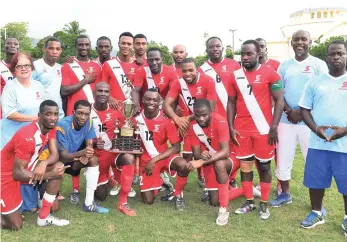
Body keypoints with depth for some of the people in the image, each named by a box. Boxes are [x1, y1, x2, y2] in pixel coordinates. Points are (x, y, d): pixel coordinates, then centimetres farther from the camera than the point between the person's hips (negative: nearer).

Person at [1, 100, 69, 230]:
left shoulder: (50, 128, -7)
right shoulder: (28, 137, -32)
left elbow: (55, 155, -11)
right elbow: (17, 173, -29)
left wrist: (44, 163, -34)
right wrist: (49, 175, -27)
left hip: (25, 166, 8)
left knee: (59, 167, -13)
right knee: (15, 225, -5)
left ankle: (44, 217, -2)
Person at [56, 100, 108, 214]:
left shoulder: (88, 122, -14)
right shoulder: (62, 126, -30)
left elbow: (89, 145, -10)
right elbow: (63, 156, -30)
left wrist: (86, 155, -33)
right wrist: (82, 153, -47)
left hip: (75, 157, 6)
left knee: (94, 160, -19)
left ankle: (89, 203, -14)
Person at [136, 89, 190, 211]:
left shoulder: (166, 120, -15)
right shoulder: (137, 118, -9)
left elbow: (176, 147, -15)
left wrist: (154, 160, -21)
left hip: (164, 156, -1)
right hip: (146, 159, 1)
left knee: (183, 165, -35)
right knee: (148, 201, -4)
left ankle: (177, 195, -6)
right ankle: (159, 181, 28)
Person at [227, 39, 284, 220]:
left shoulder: (270, 73, -5)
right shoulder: (235, 75, 6)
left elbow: (279, 101, -5)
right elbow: (231, 103, 10)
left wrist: (274, 127, -12)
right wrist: (231, 127, 1)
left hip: (263, 129, -3)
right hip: (241, 130, 4)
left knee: (264, 165, 7)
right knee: (245, 165, 10)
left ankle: (264, 204, 21)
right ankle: (249, 202, 25)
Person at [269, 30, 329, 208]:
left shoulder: (318, 64, 0)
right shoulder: (284, 66, 10)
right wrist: (289, 111, -9)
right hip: (286, 120, 3)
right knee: (282, 159, 9)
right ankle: (285, 194, 26)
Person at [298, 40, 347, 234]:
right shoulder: (316, 81, 7)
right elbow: (305, 109, 7)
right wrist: (315, 128, -10)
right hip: (318, 142, 2)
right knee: (315, 180, 10)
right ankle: (317, 213, 31)